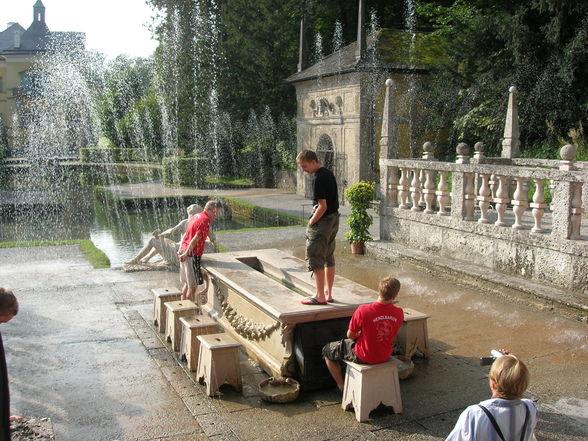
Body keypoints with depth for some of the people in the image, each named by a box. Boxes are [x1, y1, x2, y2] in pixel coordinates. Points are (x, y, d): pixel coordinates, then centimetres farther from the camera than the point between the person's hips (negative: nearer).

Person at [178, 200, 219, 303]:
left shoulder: (195, 217, 16)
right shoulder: (205, 220, -15)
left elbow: (185, 235, 17)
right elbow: (195, 239, -21)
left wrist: (180, 250, 16)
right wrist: (186, 253, -19)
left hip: (184, 252, 9)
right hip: (193, 255, -9)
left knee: (187, 283, 19)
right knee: (193, 285, 0)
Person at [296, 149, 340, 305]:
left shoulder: (319, 179, -19)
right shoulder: (329, 173, 11)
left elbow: (322, 206, -21)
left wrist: (311, 223, -12)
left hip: (323, 221, -10)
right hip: (334, 219, 10)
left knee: (315, 259, -2)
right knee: (329, 258, 15)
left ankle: (320, 296, 2)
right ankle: (328, 293, 22)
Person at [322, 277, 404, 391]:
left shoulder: (363, 311, -29)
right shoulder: (399, 313, -16)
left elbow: (350, 335, -14)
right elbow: (388, 333, 3)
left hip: (363, 357, -5)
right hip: (385, 356, 5)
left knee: (327, 351, 19)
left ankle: (342, 387, 25)